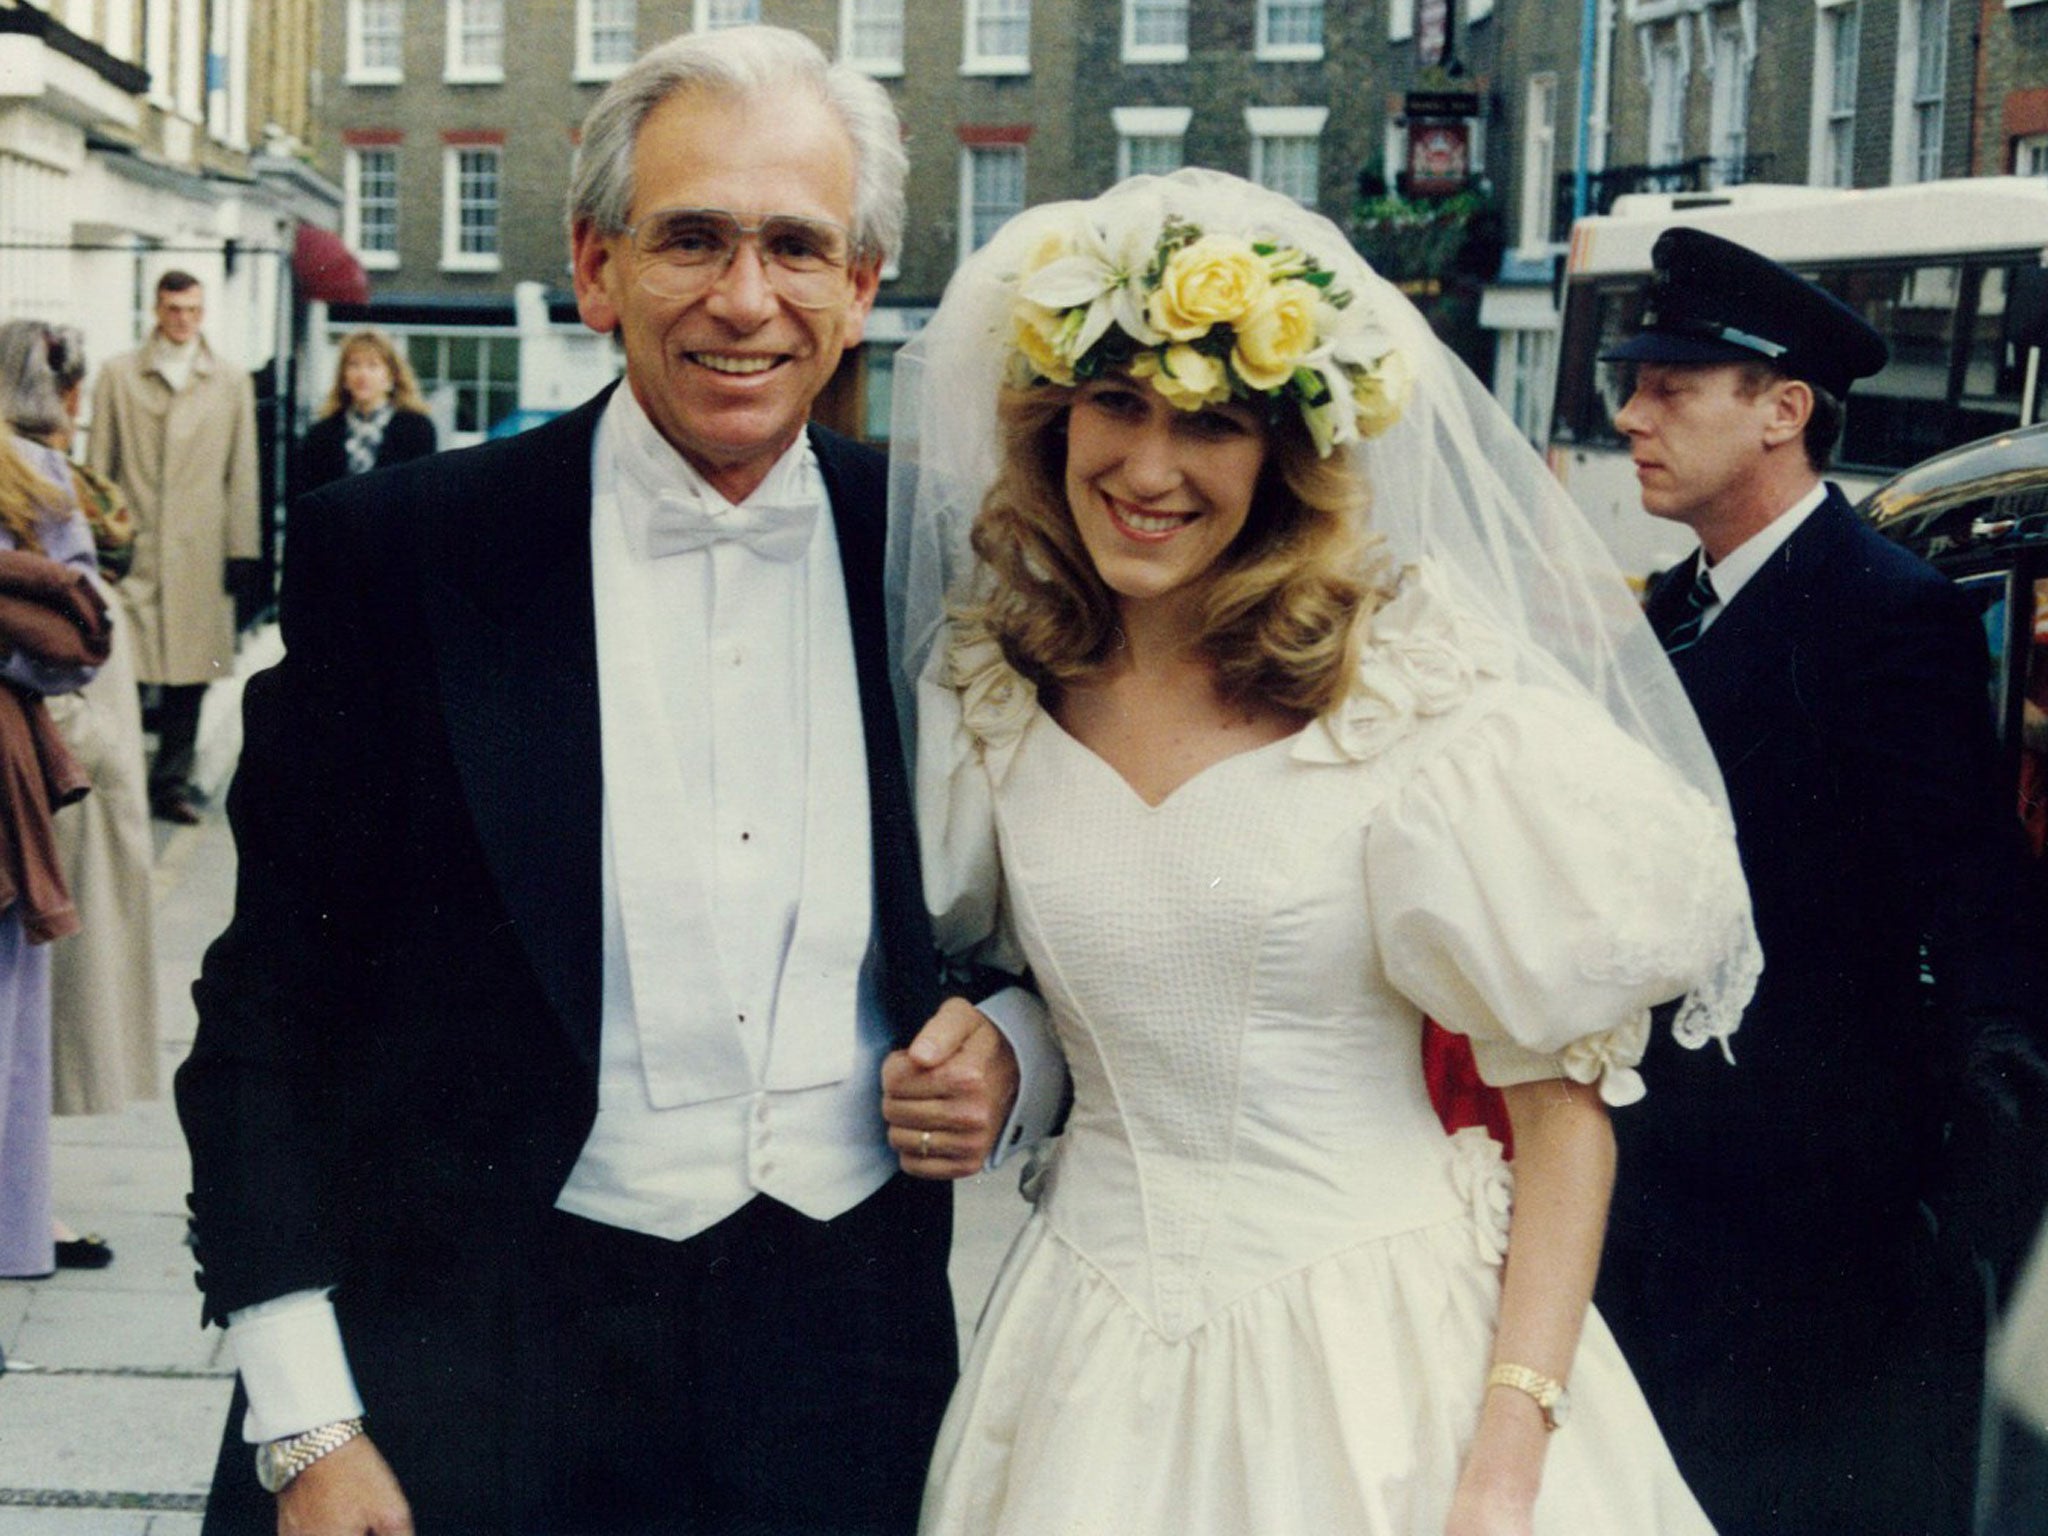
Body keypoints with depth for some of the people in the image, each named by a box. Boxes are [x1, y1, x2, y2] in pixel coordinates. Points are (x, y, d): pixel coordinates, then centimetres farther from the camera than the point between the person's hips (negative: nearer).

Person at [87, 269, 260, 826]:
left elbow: (242, 473, 8)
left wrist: (242, 549, 3)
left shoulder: (232, 383, 10)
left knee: (190, 669, 3)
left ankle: (172, 781, 14)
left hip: (200, 550, 1)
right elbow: (98, 463, 7)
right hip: (133, 547, -1)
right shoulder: (118, 375, 8)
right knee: (124, 666, -6)